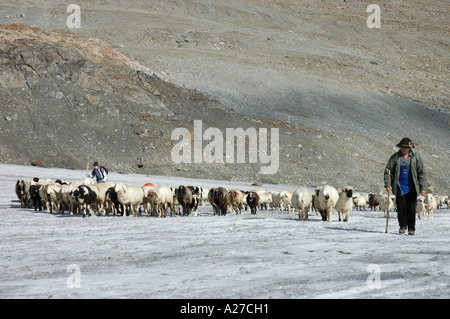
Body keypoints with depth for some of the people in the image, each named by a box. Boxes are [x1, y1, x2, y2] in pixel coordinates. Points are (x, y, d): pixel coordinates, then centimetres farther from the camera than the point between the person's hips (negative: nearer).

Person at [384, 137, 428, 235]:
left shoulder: (416, 157, 0)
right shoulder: (395, 157, 1)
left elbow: (422, 172, 3)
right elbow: (387, 171, 4)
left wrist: (423, 187, -2)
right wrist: (387, 184, -7)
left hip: (412, 188, 0)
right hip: (400, 187, 0)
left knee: (411, 208, 0)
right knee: (401, 208, -2)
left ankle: (411, 228, 10)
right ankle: (402, 226, 14)